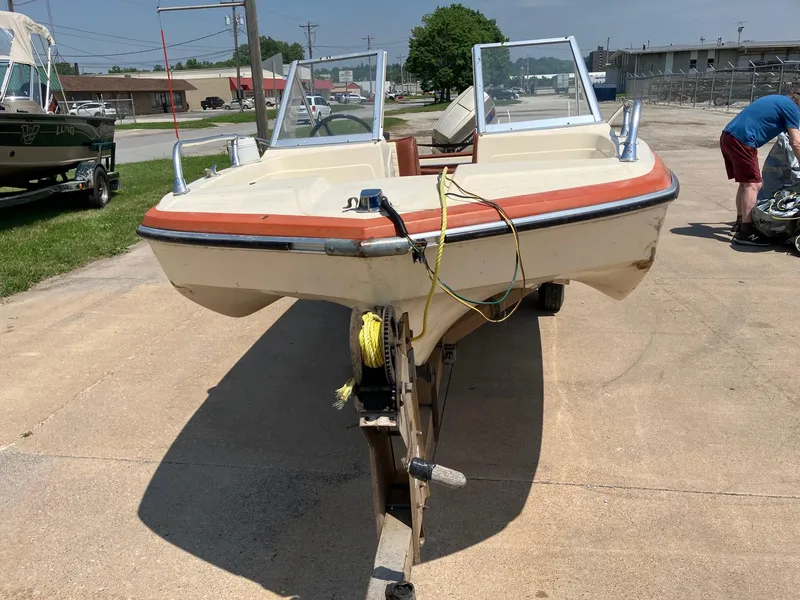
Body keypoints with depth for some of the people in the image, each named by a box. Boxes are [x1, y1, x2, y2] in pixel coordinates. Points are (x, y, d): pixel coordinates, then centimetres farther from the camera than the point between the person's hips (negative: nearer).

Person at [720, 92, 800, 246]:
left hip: (727, 136, 9)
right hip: (741, 141, -9)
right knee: (753, 184, -8)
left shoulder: (778, 99, 26)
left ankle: (740, 223, 27)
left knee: (745, 183, 18)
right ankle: (745, 233, -12)